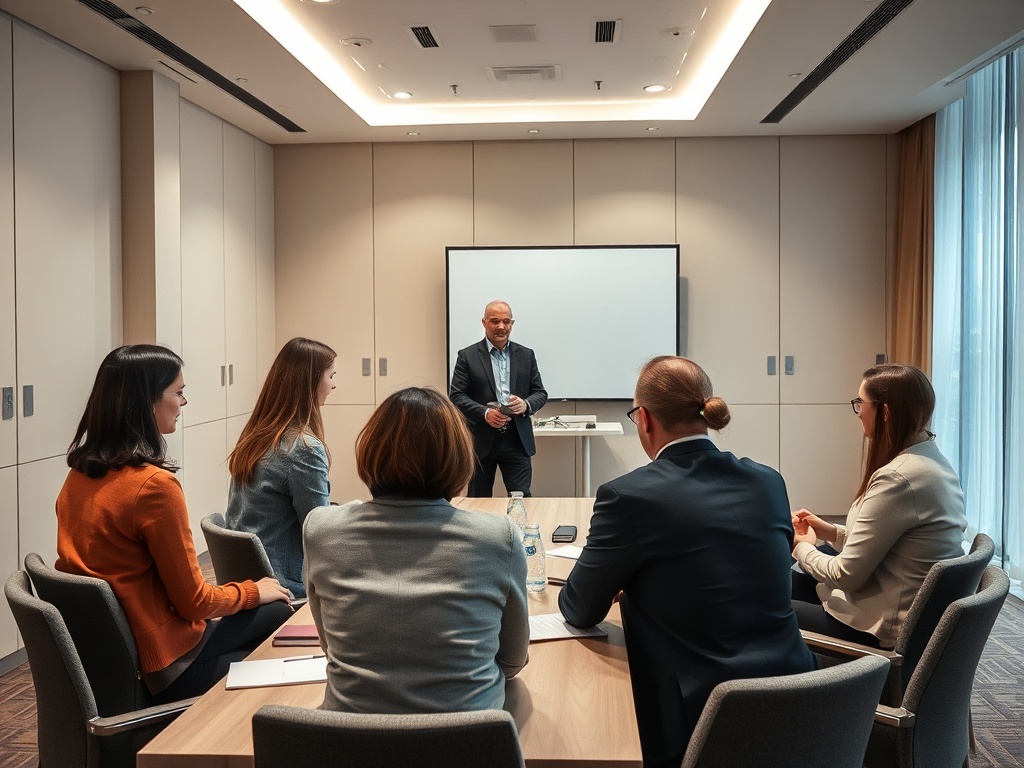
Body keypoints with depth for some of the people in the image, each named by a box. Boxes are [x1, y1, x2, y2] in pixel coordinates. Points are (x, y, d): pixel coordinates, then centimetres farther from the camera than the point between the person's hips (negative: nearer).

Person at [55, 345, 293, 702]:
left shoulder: (79, 474, 1)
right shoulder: (154, 484, -24)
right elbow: (194, 601, -18)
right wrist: (253, 590, 2)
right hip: (164, 666, -8)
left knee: (275, 612, 20)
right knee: (279, 612, 13)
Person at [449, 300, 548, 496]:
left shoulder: (526, 355, 9)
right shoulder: (467, 356, 1)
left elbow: (540, 393, 10)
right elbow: (456, 395, -4)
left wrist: (526, 405, -13)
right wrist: (485, 413, -19)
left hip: (517, 441, 2)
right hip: (481, 441, -1)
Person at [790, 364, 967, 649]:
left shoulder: (897, 478, -26)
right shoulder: (932, 460, 4)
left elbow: (846, 576, -20)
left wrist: (803, 547, -3)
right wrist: (831, 532, 8)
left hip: (882, 630, -9)